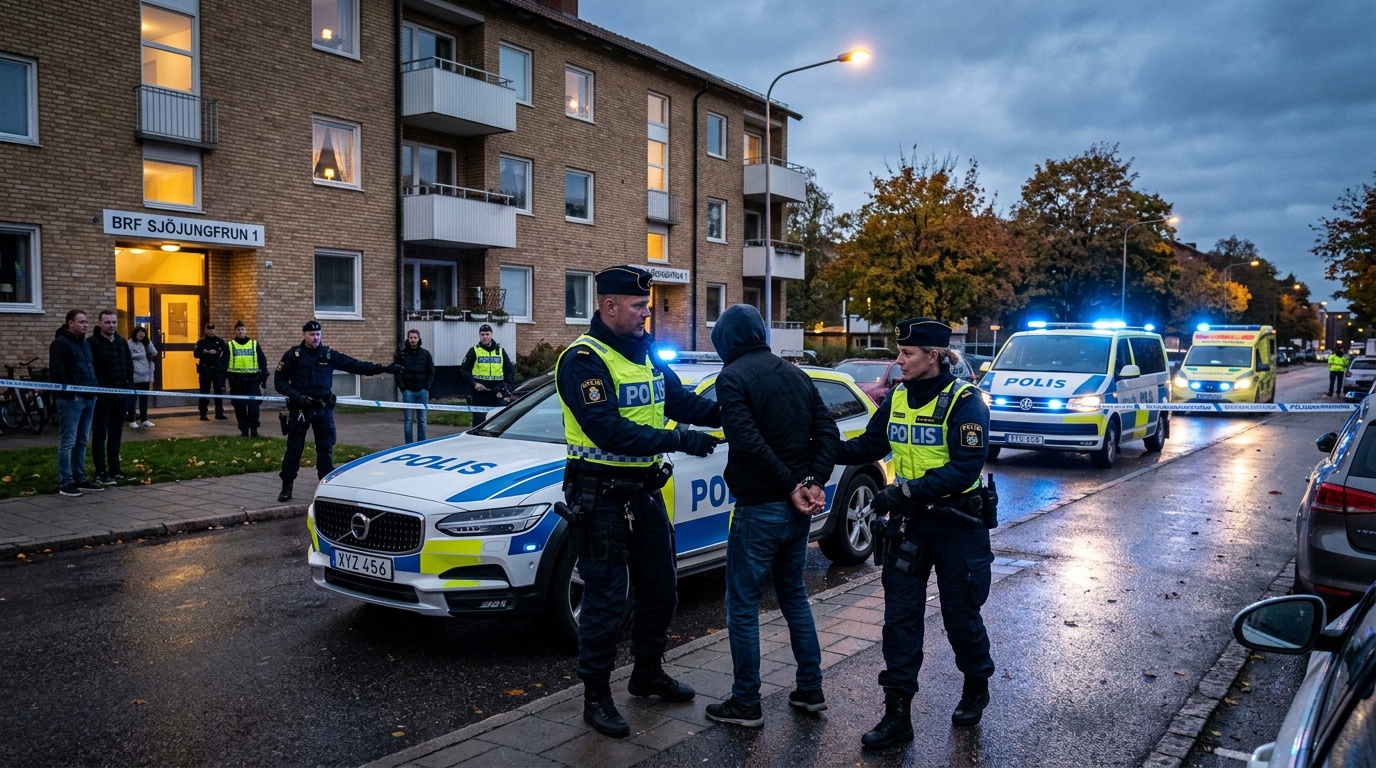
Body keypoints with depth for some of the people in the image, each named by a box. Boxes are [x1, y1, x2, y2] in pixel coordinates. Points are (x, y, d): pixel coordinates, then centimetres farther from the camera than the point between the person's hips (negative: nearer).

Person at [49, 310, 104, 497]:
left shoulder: (84, 343, 19)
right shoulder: (60, 343, -7)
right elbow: (56, 372, -14)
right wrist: (70, 393, -17)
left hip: (88, 398, 8)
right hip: (71, 399, -8)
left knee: (82, 441, 13)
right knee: (68, 442, -5)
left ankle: (80, 478, 19)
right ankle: (65, 483, -2)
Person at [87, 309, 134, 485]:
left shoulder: (122, 342, 13)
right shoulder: (92, 343, -7)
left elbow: (129, 367, 15)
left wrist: (129, 388, 6)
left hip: (121, 396, 6)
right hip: (102, 396, -6)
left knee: (116, 434, 12)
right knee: (100, 435, -1)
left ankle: (114, 470, 20)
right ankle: (101, 474, 2)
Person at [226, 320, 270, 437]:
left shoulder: (255, 344, 8)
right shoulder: (229, 346, 7)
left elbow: (263, 362, 10)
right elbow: (224, 364, 8)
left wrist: (264, 378, 4)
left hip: (252, 380, 0)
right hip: (236, 381, 1)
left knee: (254, 406, -6)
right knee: (239, 406, 4)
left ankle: (254, 430, 5)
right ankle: (244, 431, 12)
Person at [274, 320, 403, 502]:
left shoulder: (329, 354, 5)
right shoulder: (293, 355, -2)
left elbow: (355, 365, 1)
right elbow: (279, 382, -2)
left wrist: (383, 368, -7)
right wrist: (296, 396, -18)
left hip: (324, 408, 2)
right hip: (300, 408, -2)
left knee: (326, 447, 7)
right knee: (294, 448, 3)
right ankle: (286, 487, 11)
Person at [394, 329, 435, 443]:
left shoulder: (425, 353, 6)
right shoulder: (401, 354, 2)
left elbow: (431, 372, 9)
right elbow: (397, 372, 2)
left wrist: (427, 387, -1)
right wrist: (402, 388, -6)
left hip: (422, 391, 1)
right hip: (408, 391, -1)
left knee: (422, 419, 6)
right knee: (408, 419, 1)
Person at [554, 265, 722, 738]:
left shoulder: (645, 354, 9)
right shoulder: (584, 359, -18)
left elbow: (680, 400, 7)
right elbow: (608, 431, -27)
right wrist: (680, 440, -29)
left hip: (645, 491, 8)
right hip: (601, 497, -8)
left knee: (661, 588, 18)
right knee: (605, 600, 1)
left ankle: (648, 674, 38)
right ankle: (596, 697, 17)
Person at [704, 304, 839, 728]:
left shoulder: (733, 377, -10)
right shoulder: (794, 373, 11)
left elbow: (748, 443, -22)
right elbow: (827, 430, 3)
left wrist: (791, 485, -15)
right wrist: (814, 481, -5)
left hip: (759, 509, -7)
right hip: (798, 509, 7)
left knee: (742, 605, 4)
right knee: (794, 594, 21)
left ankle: (746, 704, 11)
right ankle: (810, 690, 27)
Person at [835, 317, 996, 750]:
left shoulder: (963, 401, -15)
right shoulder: (897, 398, 3)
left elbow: (965, 468, -23)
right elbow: (870, 445, 10)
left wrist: (906, 491, -30)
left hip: (957, 523, -5)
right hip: (909, 522, 5)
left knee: (960, 616, 11)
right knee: (899, 617, 3)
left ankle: (976, 688, 39)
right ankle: (897, 714, 11)